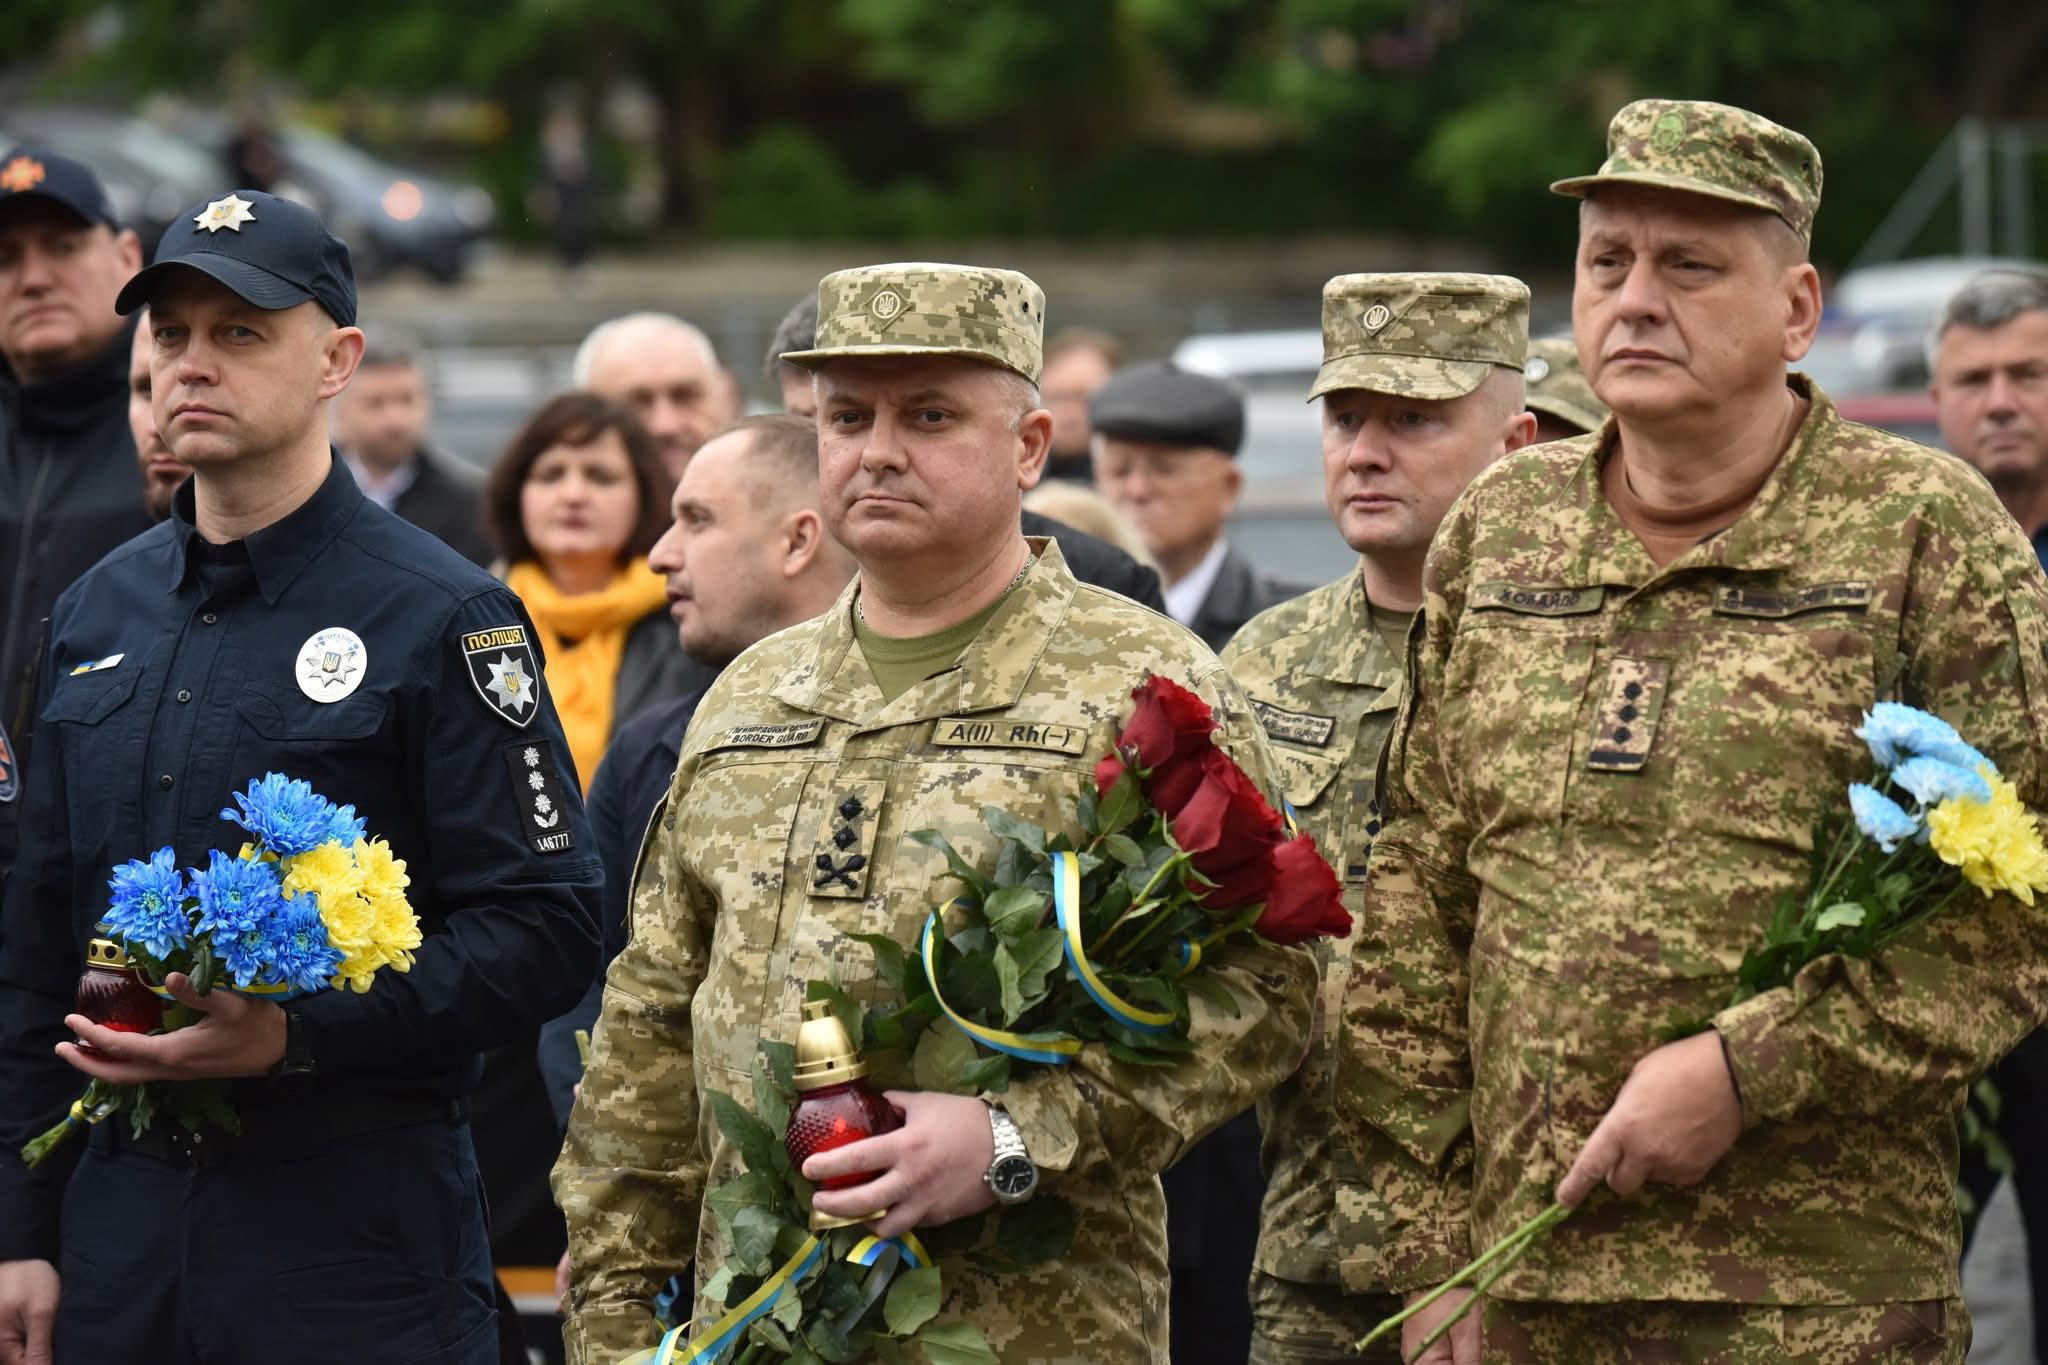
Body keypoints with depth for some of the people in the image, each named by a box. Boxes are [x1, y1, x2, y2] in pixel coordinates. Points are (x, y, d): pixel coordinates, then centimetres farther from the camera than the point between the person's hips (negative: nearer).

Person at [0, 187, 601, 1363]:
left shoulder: (442, 617, -5)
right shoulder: (99, 615, 12)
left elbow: (548, 932, -10)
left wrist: (296, 1035, -20)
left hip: (357, 1233, -5)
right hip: (122, 1214, 5)